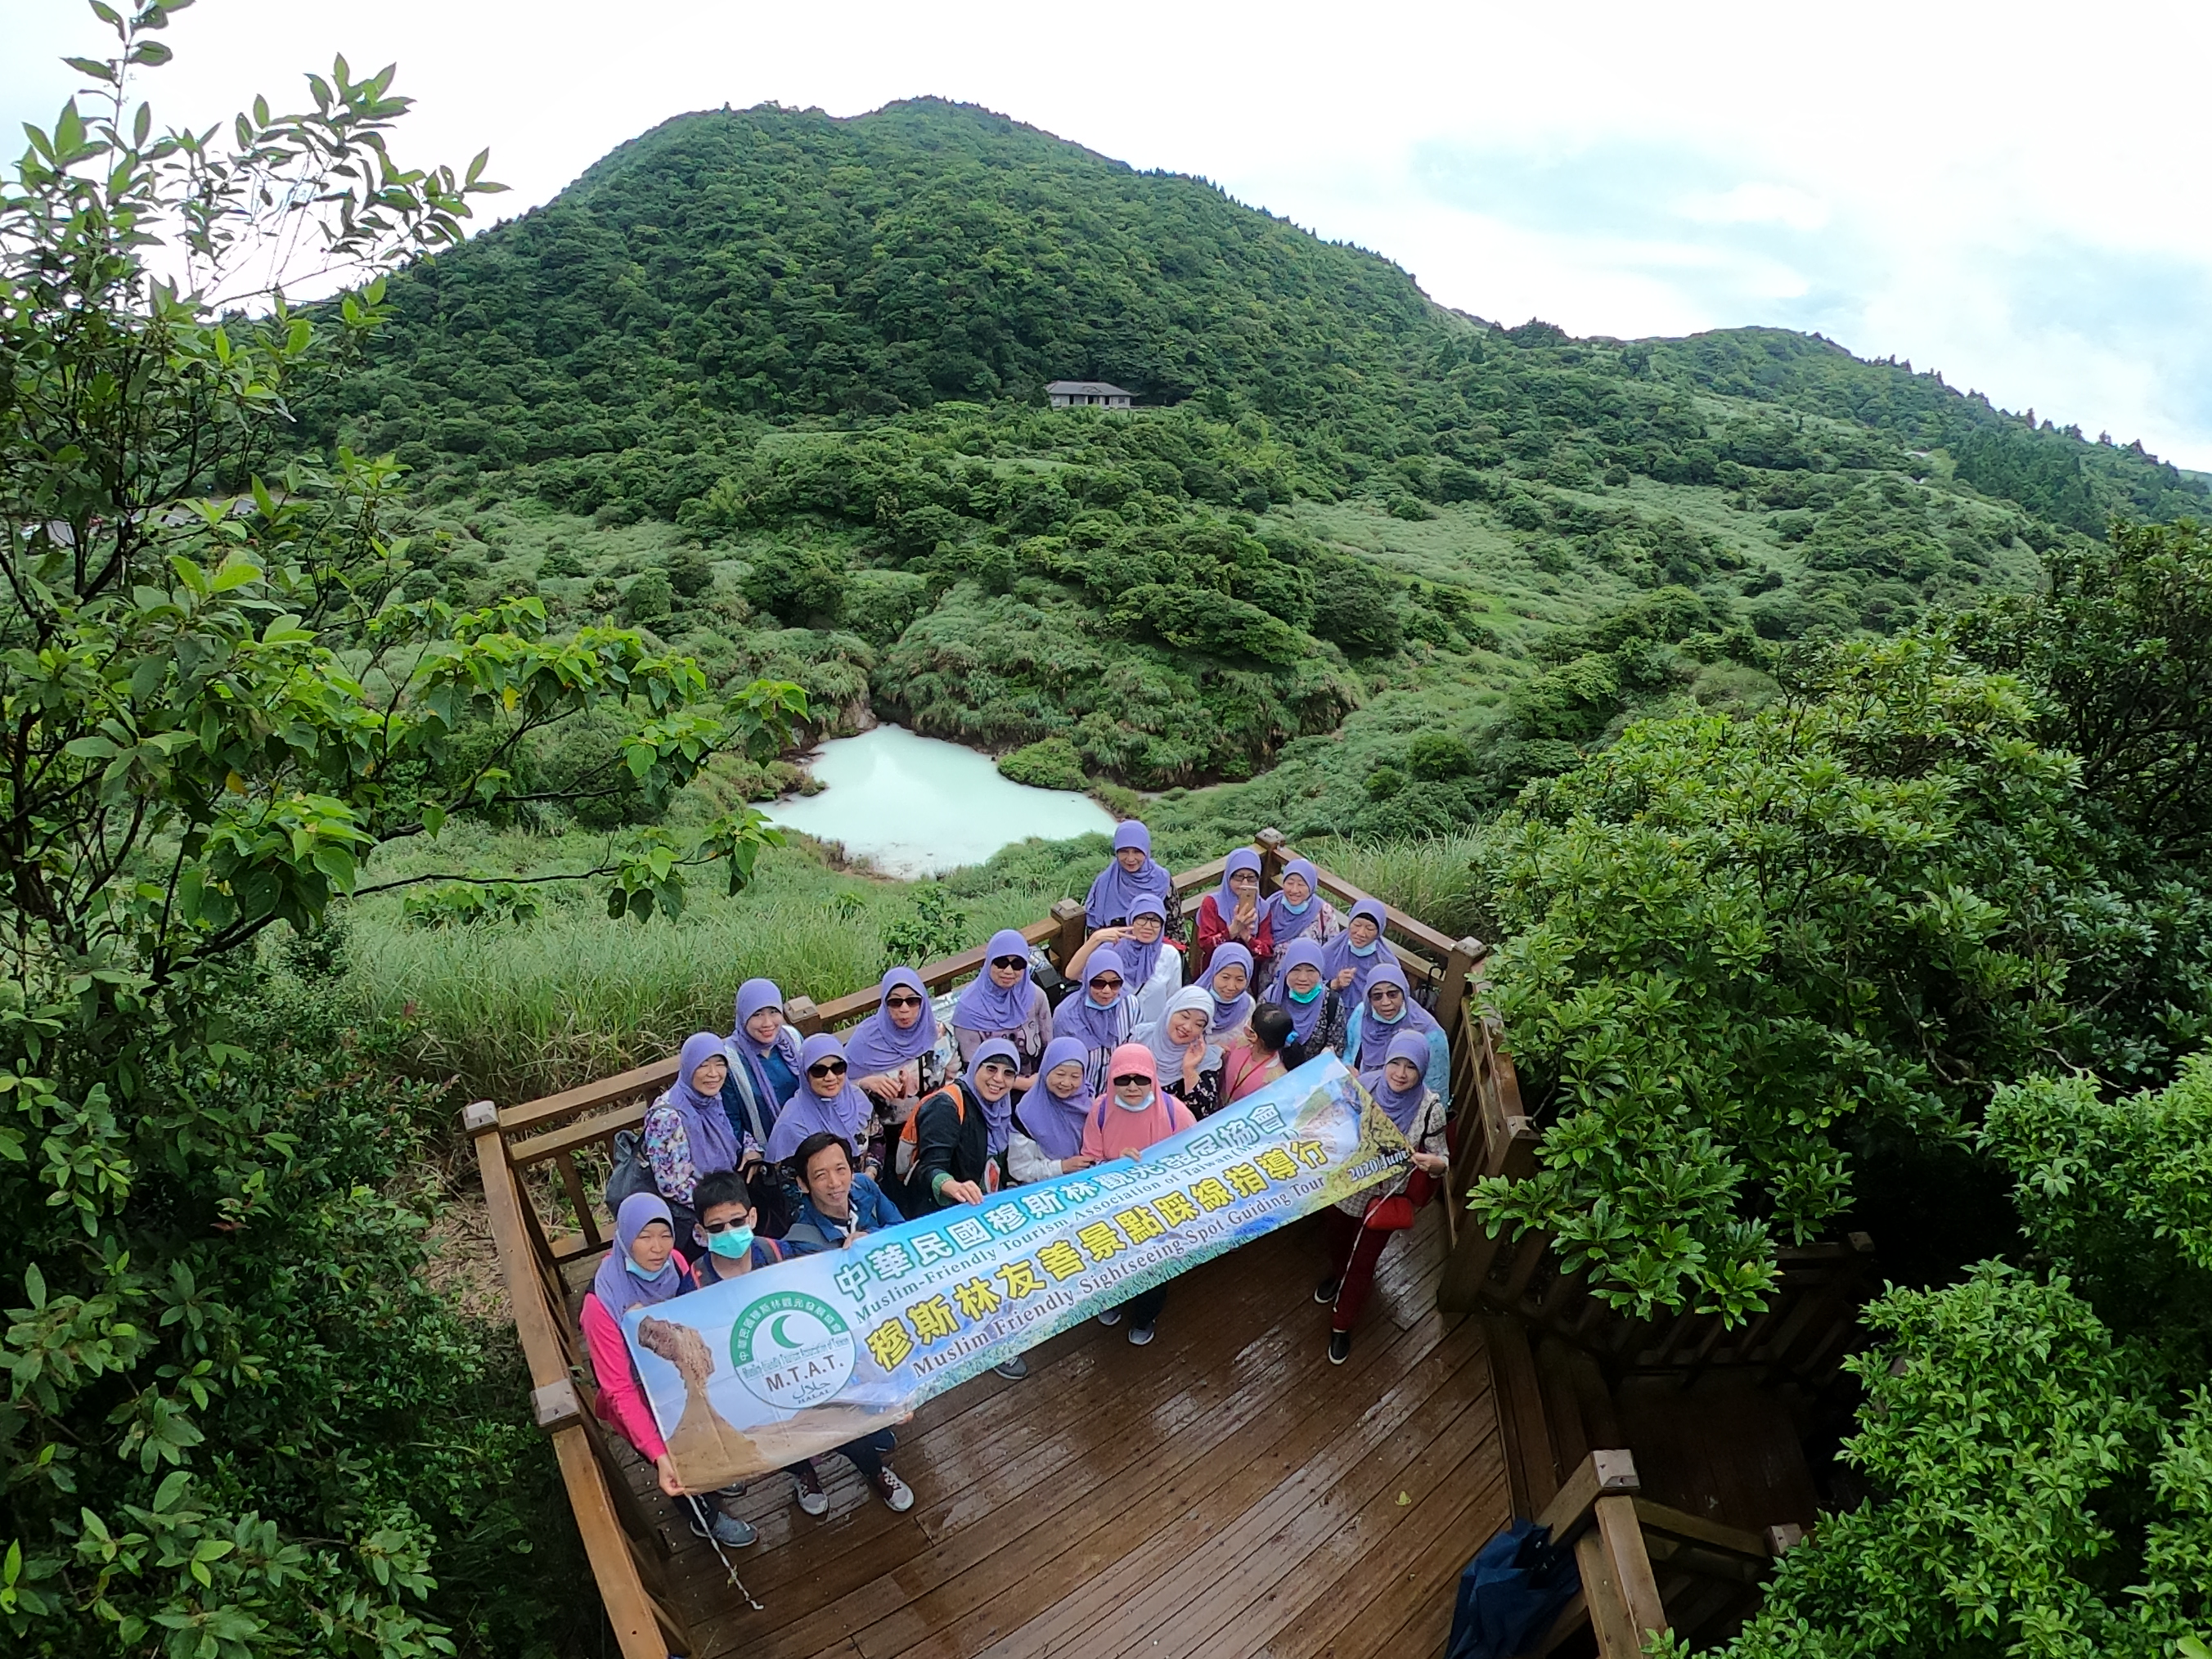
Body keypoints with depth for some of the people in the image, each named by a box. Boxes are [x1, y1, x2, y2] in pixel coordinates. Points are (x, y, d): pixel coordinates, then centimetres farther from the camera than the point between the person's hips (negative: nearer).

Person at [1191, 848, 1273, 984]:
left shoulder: (1262, 908, 7)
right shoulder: (1212, 902, -1)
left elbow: (1268, 953, 1)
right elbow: (1205, 944, -10)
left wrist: (1247, 938, -16)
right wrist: (1232, 930, -23)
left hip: (1248, 978, 2)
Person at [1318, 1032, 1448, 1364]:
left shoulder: (1430, 1107, -25)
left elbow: (1440, 1159, -16)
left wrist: (1434, 1163, -38)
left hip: (1385, 1198, -2)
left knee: (1363, 1262, 16)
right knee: (1338, 1239, 30)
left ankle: (1341, 1324, 41)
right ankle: (1337, 1275, 64)